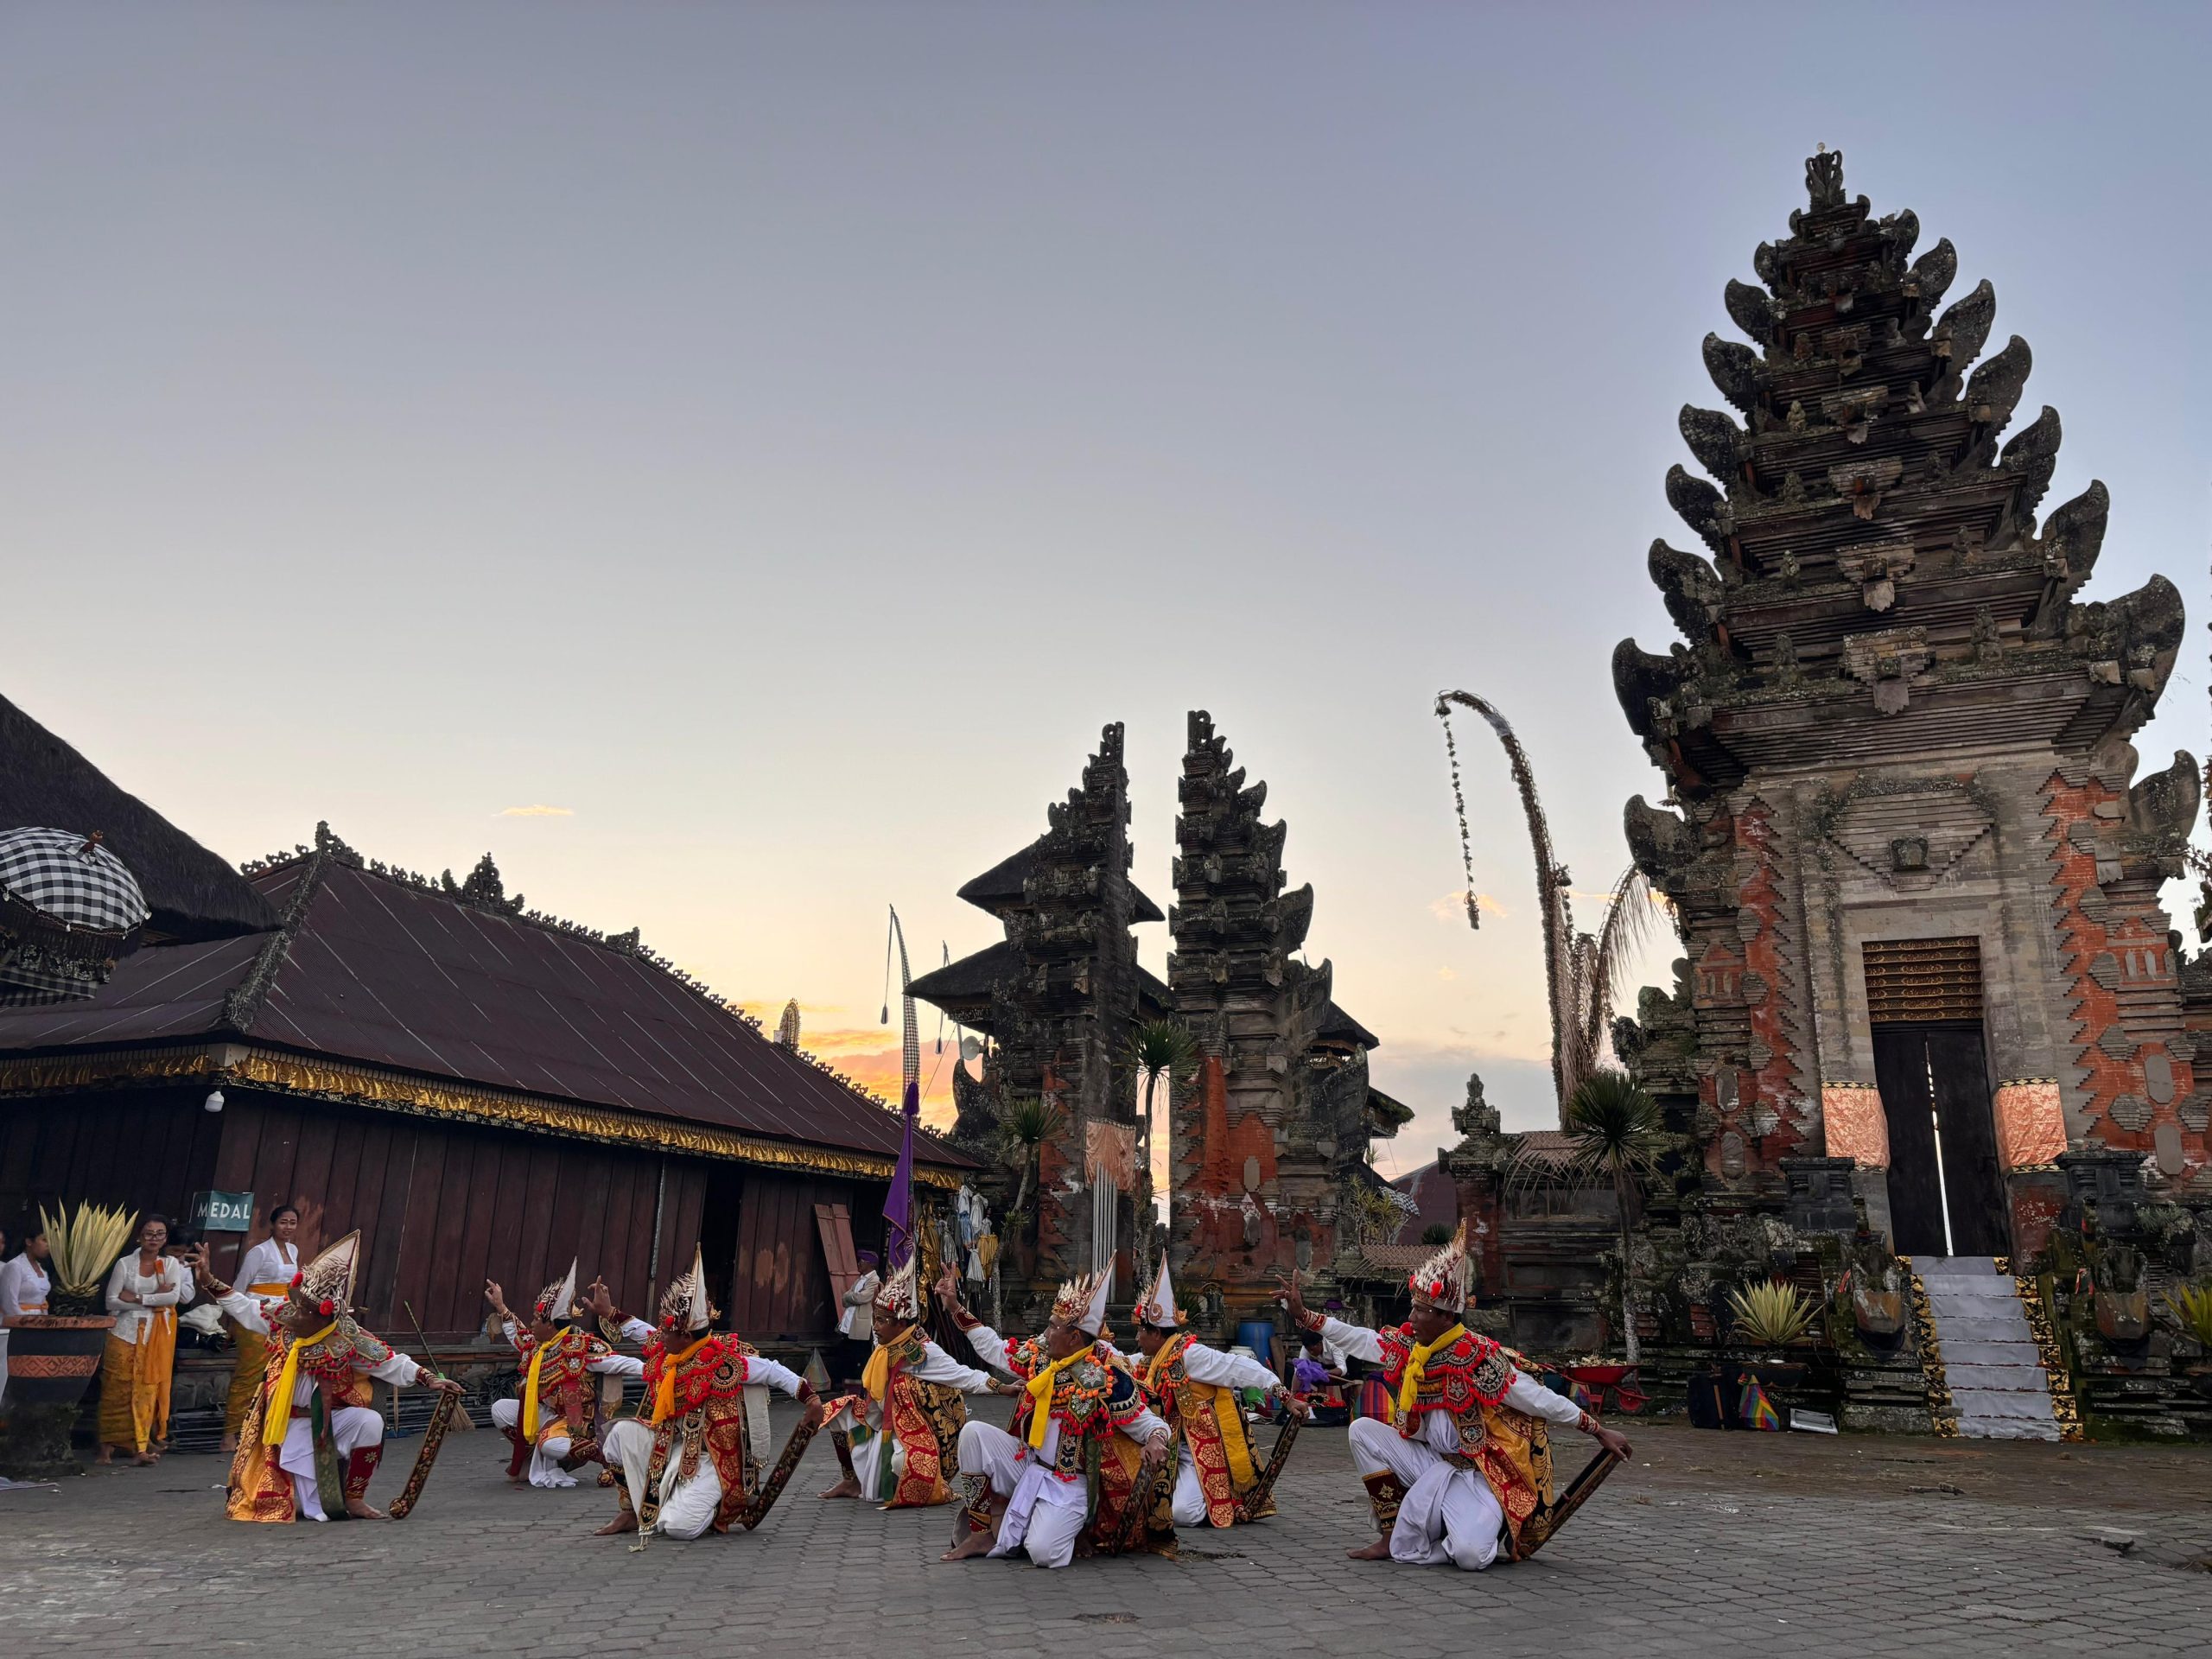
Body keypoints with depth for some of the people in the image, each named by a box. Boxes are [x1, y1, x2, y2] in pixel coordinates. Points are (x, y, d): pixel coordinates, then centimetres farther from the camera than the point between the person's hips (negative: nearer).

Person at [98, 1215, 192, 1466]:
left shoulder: (171, 1264, 6)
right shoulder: (125, 1264, 3)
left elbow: (174, 1297, -8)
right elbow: (111, 1301, -3)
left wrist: (136, 1298, -12)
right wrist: (154, 1299, -9)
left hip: (157, 1334, 1)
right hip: (126, 1330, -1)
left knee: (149, 1387, -3)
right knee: (117, 1388, -4)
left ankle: (140, 1445, 2)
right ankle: (108, 1445, 5)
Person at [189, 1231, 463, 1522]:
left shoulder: (347, 1340, -20)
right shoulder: (281, 1319, -12)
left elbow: (392, 1364, -17)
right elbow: (244, 1307, 5)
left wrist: (429, 1378, -29)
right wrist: (208, 1278, 3)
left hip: (333, 1419, 0)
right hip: (292, 1427, 0)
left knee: (371, 1422, -34)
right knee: (314, 1511, -13)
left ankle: (353, 1498, -13)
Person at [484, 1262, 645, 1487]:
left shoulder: (580, 1346, -19)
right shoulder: (537, 1346, 4)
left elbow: (616, 1362, -25)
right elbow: (518, 1338, 26)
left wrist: (649, 1368, -39)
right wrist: (501, 1307, 26)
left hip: (575, 1422, -8)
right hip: (545, 1414, 8)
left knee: (551, 1445, -35)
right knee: (500, 1409, 1)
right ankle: (532, 1459, 8)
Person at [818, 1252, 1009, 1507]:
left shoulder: (924, 1353, -21)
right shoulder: (885, 1352, 2)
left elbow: (963, 1376, -27)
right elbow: (874, 1402, 10)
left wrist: (1003, 1388, -37)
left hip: (920, 1435, -8)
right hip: (890, 1430, 8)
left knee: (902, 1460, -38)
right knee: (840, 1411, 3)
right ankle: (854, 1481, 14)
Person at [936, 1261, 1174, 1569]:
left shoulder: (1108, 1378, -19)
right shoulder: (1040, 1354, -2)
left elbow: (1146, 1422, -13)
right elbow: (994, 1348, 12)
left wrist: (1156, 1440, -37)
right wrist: (955, 1307, 10)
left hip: (1071, 1484, -6)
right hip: (1028, 1465, 6)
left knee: (1043, 1552, -28)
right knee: (974, 1433, -13)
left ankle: (1074, 1526, 8)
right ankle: (993, 1527, -2)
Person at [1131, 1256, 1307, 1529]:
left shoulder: (1189, 1354, -17)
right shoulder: (1156, 1361, 9)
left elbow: (1240, 1368, -22)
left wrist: (1286, 1398, -27)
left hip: (1207, 1452, -8)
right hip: (1180, 1450, 8)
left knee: (1182, 1512, -21)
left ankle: (1232, 1505, 5)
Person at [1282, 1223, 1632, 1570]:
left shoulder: (1480, 1360, -21)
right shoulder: (1409, 1345, -3)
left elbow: (1542, 1401, -14)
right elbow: (1359, 1339, 7)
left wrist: (1600, 1431, -11)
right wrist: (1304, 1316, 4)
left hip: (1479, 1473, -7)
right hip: (1433, 1463, 7)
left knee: (1470, 1555, -31)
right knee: (1363, 1430, -7)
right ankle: (1393, 1534, -3)